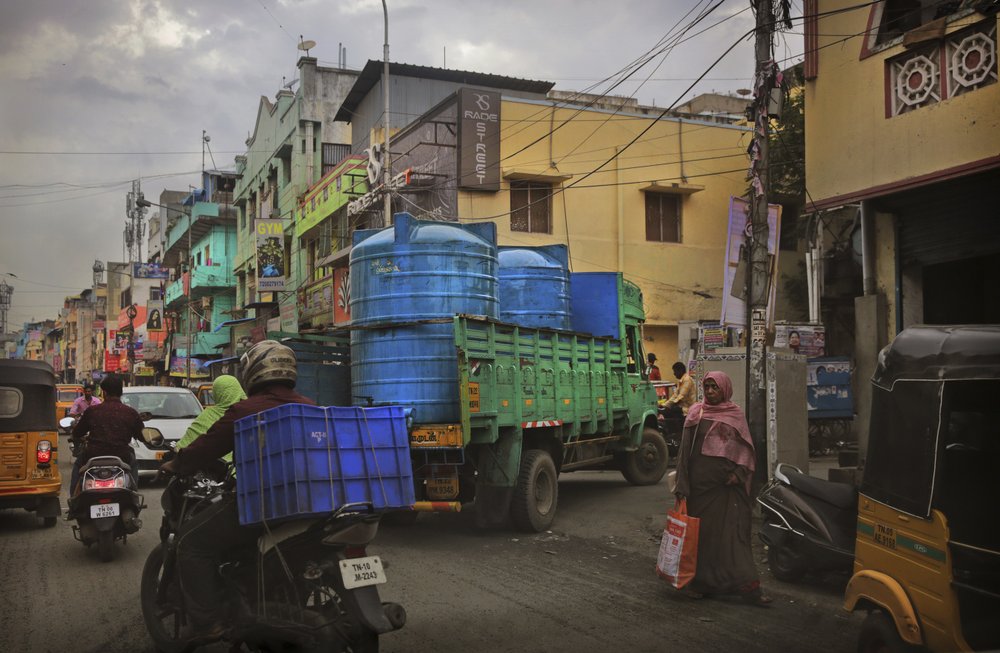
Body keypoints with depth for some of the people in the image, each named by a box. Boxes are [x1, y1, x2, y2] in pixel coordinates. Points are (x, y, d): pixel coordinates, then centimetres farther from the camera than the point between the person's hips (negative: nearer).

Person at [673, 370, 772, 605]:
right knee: (701, 531, 5)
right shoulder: (696, 413, 5)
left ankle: (747, 586, -1)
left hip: (728, 484, 0)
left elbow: (745, 447, 6)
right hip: (700, 482, 0)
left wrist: (739, 472, -13)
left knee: (734, 532, -2)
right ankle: (698, 581, 15)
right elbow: (685, 449, 3)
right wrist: (682, 487, -3)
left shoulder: (736, 414, 6)